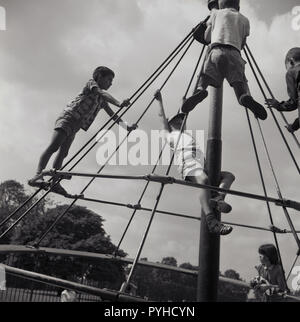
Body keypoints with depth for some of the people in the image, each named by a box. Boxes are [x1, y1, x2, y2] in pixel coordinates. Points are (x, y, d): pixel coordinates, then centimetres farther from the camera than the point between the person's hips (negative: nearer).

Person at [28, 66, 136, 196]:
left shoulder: (102, 100, 25)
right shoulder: (91, 83, 3)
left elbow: (112, 115, 23)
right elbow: (102, 93, -18)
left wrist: (126, 126, 8)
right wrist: (119, 104, -33)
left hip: (75, 126, 9)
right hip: (68, 117, -9)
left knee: (63, 154, 2)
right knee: (53, 146, -22)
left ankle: (54, 183, -2)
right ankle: (38, 176, -32)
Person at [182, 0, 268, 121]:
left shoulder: (216, 13, 28)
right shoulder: (244, 20, 29)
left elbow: (207, 38, 33)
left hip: (216, 50, 0)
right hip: (234, 53, 1)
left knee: (205, 74, -5)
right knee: (239, 81, -7)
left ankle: (200, 89, -40)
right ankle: (246, 97, -42)